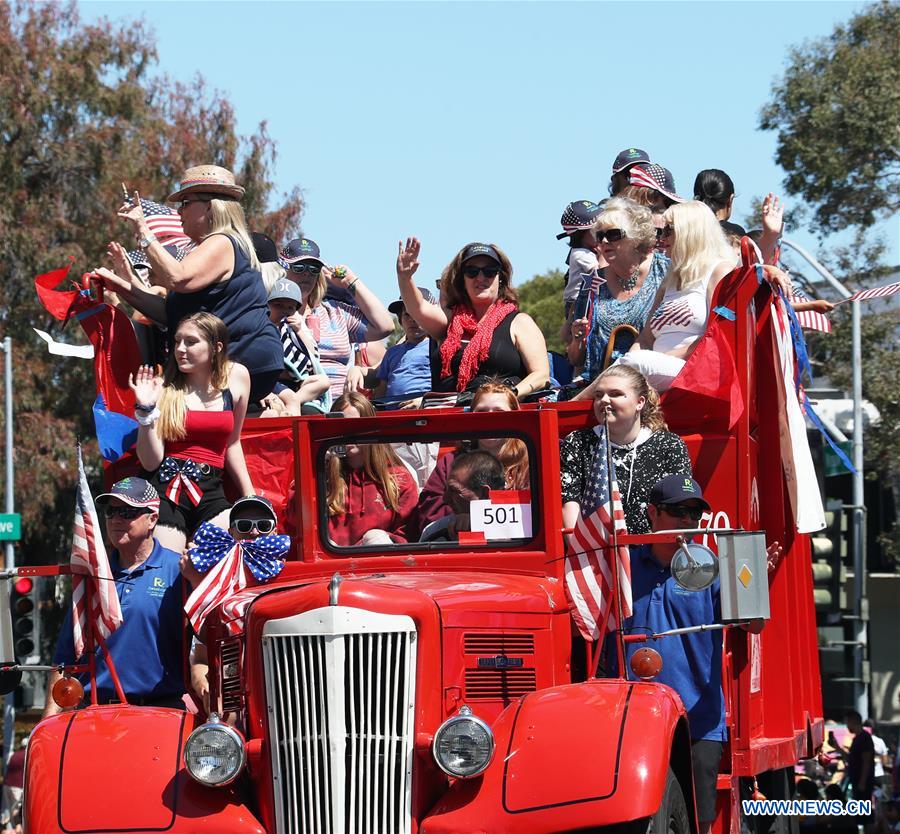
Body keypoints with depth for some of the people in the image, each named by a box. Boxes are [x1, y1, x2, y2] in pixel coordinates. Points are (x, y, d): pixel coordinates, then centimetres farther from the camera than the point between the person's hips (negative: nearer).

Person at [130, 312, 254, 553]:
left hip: (209, 492, 3)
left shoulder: (236, 377, 8)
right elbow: (151, 462, -6)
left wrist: (250, 497, 22)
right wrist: (146, 409, -16)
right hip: (165, 490, -3)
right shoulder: (164, 388, -2)